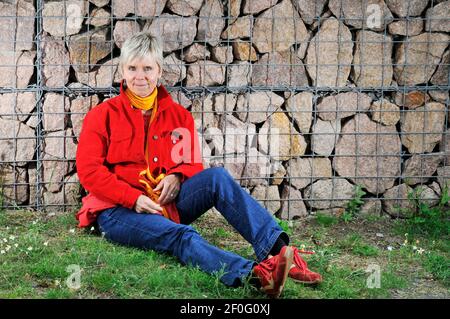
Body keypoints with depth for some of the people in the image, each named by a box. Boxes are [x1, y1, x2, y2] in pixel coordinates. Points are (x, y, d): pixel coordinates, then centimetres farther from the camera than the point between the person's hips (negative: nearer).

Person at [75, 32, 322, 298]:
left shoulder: (179, 116, 13)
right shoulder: (103, 115, 2)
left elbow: (193, 164, 14)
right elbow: (89, 170, -6)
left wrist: (176, 176, -11)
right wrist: (134, 198, -18)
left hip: (167, 203, 4)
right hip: (119, 211, -4)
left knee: (217, 177, -22)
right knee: (181, 235, -34)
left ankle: (277, 248, -38)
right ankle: (253, 274, -63)